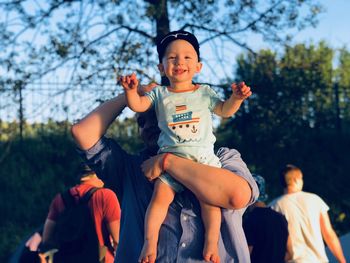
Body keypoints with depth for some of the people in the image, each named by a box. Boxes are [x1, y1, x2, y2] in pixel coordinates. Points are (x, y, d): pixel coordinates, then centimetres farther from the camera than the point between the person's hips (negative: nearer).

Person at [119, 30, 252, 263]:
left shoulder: (205, 93, 12)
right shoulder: (160, 94, 12)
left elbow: (224, 111, 15)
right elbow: (137, 105, 2)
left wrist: (236, 98, -4)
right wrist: (131, 90, -18)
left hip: (203, 156, 1)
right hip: (170, 157, 0)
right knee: (161, 196, -15)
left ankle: (211, 243, -3)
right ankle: (150, 241, -7)